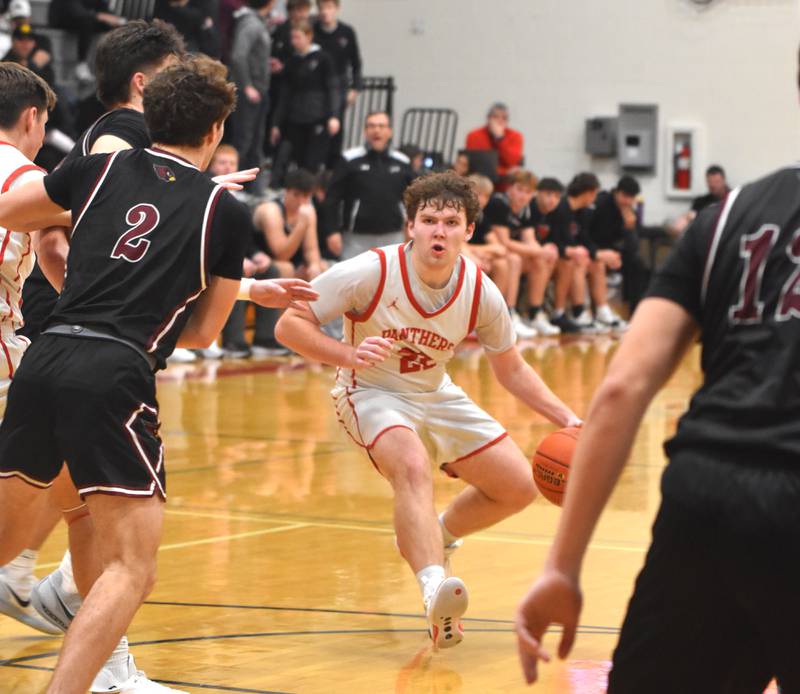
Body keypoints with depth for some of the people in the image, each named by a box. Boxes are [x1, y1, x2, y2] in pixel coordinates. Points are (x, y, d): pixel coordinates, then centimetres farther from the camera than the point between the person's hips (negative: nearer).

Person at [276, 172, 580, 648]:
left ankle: (432, 538, 29)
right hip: (373, 394, -6)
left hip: (437, 397, 6)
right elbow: (289, 325, -20)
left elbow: (512, 369, 3)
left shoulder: (481, 292, -12)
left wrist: (567, 419, -10)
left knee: (519, 487, 1)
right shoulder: (372, 273, -24)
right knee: (413, 466, -36)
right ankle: (434, 589, -56)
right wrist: (348, 354, -37)